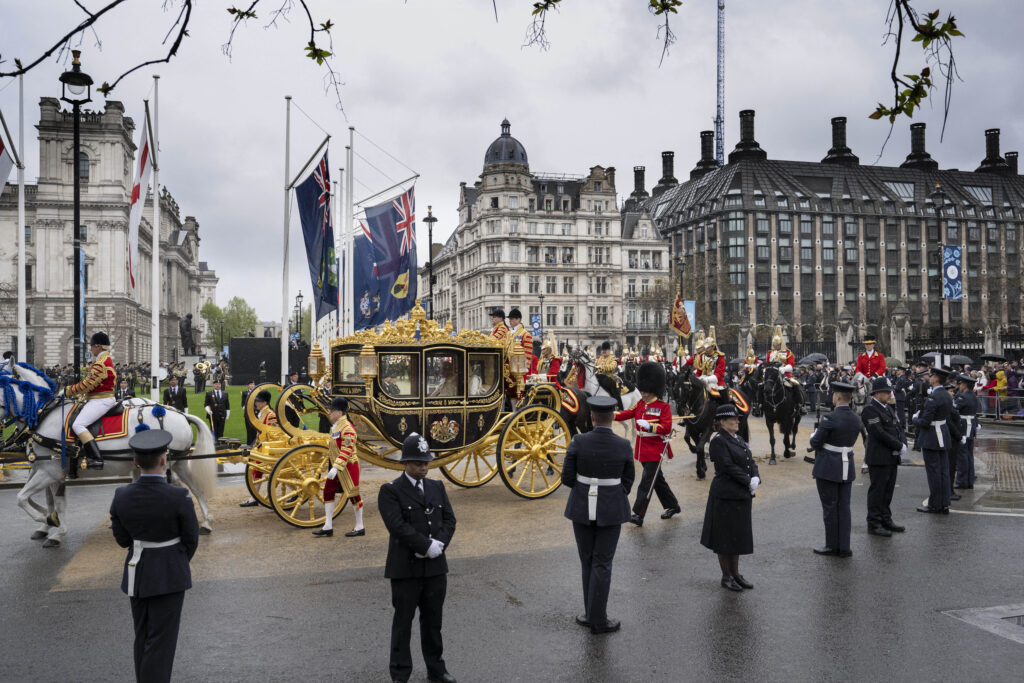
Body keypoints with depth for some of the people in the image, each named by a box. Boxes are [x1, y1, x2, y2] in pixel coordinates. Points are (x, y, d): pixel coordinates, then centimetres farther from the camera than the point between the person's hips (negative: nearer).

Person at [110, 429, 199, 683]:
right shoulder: (179, 497, -21)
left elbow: (122, 539, 2)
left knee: (143, 637, 21)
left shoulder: (121, 496, -10)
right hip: (169, 576, -5)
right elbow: (191, 539, -8)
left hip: (136, 574, 5)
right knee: (161, 642, 3)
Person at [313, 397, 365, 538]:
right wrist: (332, 467, 22)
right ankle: (328, 527, 12)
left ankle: (359, 528, 10)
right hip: (336, 467, 10)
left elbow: (346, 451, -25)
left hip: (348, 466, -10)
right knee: (328, 492, 7)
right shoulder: (335, 427, 12)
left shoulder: (347, 428, -19)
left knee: (353, 495, 0)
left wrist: (336, 467, -31)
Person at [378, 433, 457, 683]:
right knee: (403, 622, 5)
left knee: (433, 621, 15)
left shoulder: (437, 487, 10)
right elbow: (398, 526, -18)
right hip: (405, 568, -5)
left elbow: (449, 520, 4)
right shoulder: (390, 491, -8)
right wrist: (427, 545, -19)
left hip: (435, 566, 5)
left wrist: (439, 543, -13)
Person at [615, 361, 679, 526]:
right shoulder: (640, 405, 10)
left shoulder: (663, 407, -9)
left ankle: (638, 515, -8)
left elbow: (667, 428, -16)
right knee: (657, 479, 17)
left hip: (655, 450, -7)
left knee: (646, 482, -9)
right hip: (642, 449, 7)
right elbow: (626, 414, 0)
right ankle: (673, 506, 33)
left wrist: (649, 426, -30)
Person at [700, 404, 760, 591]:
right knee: (725, 536, 2)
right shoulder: (718, 441, -13)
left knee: (738, 535, 15)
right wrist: (748, 482, -18)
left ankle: (735, 574, 25)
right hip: (726, 496, -8)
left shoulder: (738, 439, 13)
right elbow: (728, 466, -20)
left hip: (741, 496, 8)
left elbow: (750, 461, 9)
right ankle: (726, 576, 13)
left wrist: (755, 478, -9)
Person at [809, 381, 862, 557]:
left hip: (828, 468, -6)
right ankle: (844, 547, 14)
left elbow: (815, 443, -13)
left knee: (830, 507, 4)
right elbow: (851, 442, 13)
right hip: (847, 468, 6)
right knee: (844, 507, 11)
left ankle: (832, 545, 13)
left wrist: (814, 435, 7)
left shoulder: (830, 418, -19)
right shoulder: (856, 419, 3)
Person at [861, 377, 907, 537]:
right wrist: (899, 446, -16)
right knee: (877, 491, -2)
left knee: (888, 491, 14)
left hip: (892, 457, 9)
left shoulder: (888, 408, 15)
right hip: (878, 458, -9)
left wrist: (903, 444, -4)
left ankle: (886, 520, 24)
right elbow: (880, 433, -21)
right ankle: (874, 524, 5)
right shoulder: (870, 409, -14)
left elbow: (898, 427, 14)